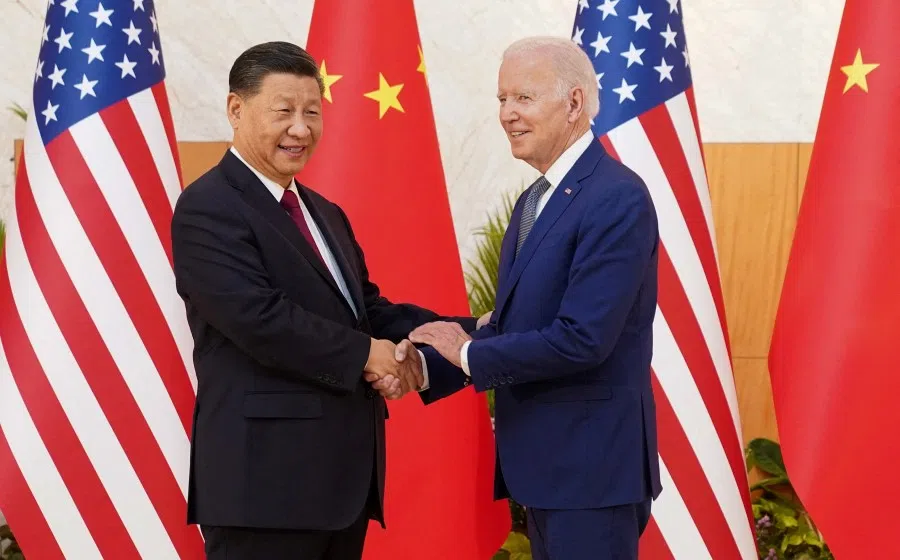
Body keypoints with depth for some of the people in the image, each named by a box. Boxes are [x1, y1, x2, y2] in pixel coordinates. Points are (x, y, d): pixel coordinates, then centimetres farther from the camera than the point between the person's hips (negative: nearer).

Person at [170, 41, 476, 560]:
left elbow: (367, 307, 14)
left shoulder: (325, 215, 21)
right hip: (267, 475, -9)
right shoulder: (209, 209, -10)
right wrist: (364, 354, -13)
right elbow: (260, 318, -21)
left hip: (344, 471, 9)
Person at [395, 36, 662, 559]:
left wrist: (469, 353, -13)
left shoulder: (617, 199, -17)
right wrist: (424, 365, -3)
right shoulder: (533, 201, 14)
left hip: (592, 464, -9)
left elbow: (581, 339, -24)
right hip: (544, 461, 9)